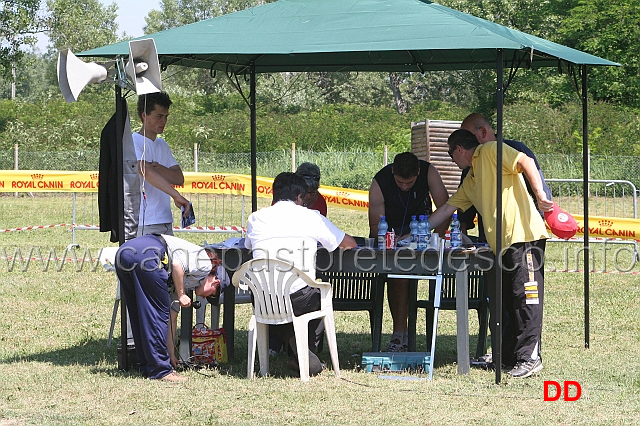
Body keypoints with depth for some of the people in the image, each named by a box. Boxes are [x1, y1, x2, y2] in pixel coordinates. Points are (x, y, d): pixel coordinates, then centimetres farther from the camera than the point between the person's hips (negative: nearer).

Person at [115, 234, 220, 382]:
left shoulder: (185, 281, 34)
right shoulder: (205, 263, 13)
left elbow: (171, 318, 36)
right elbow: (177, 264, -8)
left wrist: (170, 354, 40)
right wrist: (181, 295, 3)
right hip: (146, 254, -9)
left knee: (140, 316, 18)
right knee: (157, 314, 0)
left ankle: (147, 367, 25)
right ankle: (160, 370, 3)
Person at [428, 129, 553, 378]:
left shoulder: (491, 152, 0)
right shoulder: (470, 181, 26)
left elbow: (527, 163, -11)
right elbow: (447, 209, 31)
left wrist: (540, 195, -21)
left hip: (524, 236, -9)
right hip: (502, 245, 9)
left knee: (526, 296, -8)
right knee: (507, 300, 9)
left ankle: (530, 357, -8)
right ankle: (509, 356, 14)